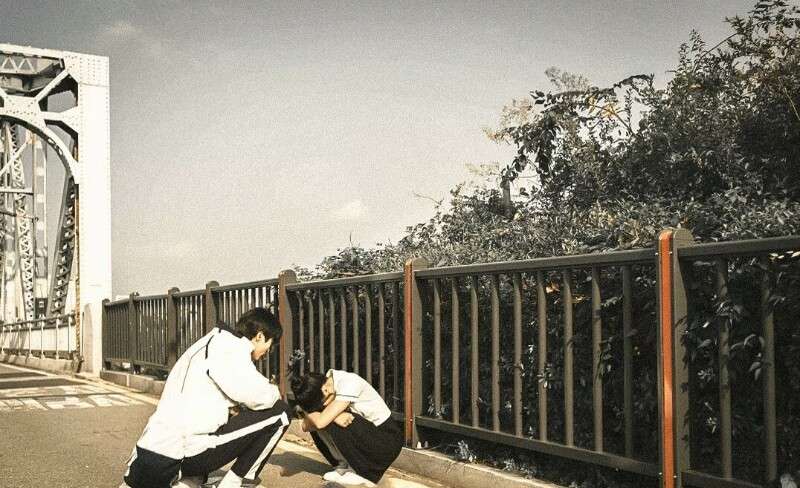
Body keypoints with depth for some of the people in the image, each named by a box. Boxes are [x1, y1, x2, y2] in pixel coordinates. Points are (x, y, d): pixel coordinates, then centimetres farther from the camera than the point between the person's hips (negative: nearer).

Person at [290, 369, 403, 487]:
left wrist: (304, 409, -16)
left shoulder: (349, 384, -28)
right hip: (364, 436, 8)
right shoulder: (320, 392, -6)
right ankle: (344, 467, 4)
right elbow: (306, 426, -15)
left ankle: (362, 473, -11)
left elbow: (321, 422, -33)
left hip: (387, 438, -8)